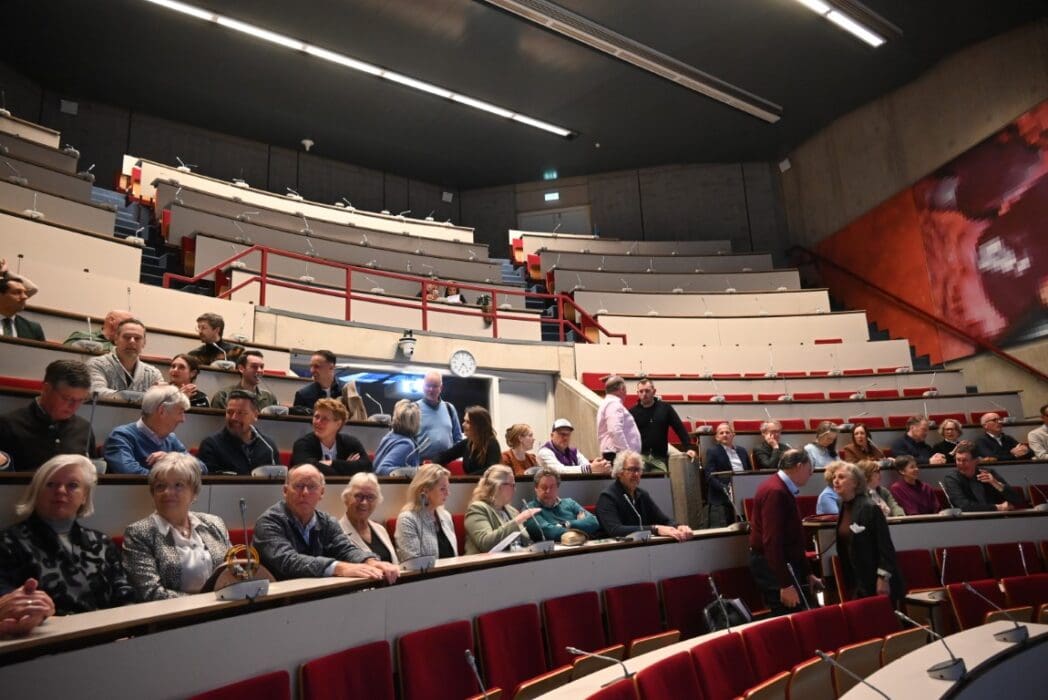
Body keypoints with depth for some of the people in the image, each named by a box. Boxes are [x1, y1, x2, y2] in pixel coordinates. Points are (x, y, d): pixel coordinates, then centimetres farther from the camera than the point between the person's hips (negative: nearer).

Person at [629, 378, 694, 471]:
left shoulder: (665, 408, 6)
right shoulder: (633, 411, 2)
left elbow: (679, 428, 5)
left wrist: (688, 448, -4)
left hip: (660, 457, 2)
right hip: (639, 456, -1)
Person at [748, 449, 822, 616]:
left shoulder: (783, 489, 11)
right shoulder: (775, 491, -21)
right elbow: (772, 541, -27)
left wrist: (806, 573, 19)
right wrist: (785, 584, -27)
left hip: (784, 563, 10)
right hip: (771, 566, -10)